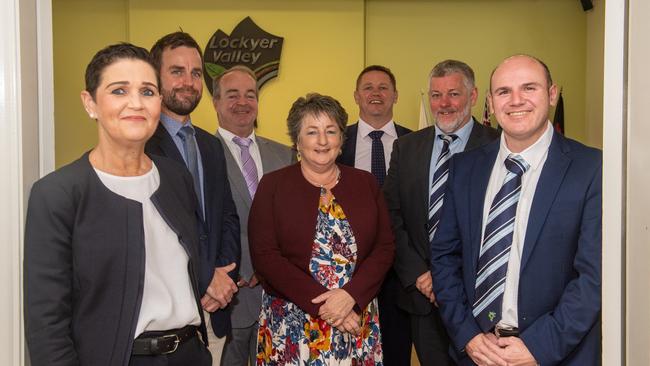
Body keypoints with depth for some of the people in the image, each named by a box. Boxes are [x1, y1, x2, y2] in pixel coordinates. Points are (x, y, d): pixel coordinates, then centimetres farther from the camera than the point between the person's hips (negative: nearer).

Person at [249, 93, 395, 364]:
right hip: (291, 326, -2)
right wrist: (322, 304, -16)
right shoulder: (273, 185, -1)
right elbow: (264, 256, -9)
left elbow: (385, 247, 2)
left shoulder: (365, 183, 7)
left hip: (358, 319, 2)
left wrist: (350, 296, -14)